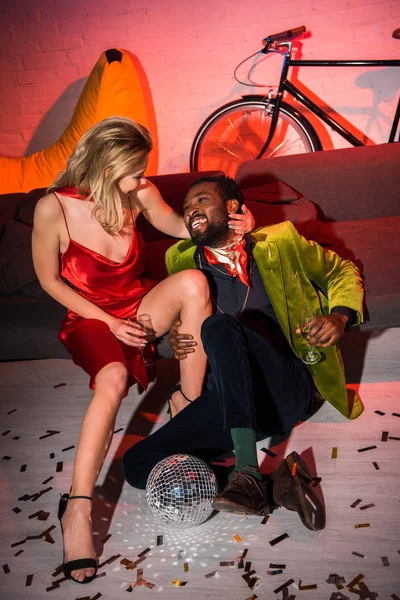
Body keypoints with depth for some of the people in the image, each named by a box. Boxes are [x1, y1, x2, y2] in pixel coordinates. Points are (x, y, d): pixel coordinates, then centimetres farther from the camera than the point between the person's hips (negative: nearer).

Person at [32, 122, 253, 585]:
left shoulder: (139, 194, -10)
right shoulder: (54, 209, -20)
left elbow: (179, 226, 9)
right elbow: (49, 280, -9)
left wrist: (224, 225, -12)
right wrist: (109, 322, -15)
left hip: (139, 307, 4)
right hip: (90, 318, -4)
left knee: (193, 281, -27)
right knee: (113, 378, -37)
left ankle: (191, 405, -17)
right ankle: (77, 510, -29)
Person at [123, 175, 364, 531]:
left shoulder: (280, 241, 14)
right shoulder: (181, 260, 20)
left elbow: (342, 271, 23)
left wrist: (340, 316, 1)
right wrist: (177, 341, 3)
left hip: (287, 387, -3)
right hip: (230, 399, 4)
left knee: (219, 326, -32)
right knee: (138, 464, -16)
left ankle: (248, 472, -38)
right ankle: (272, 486, -19)